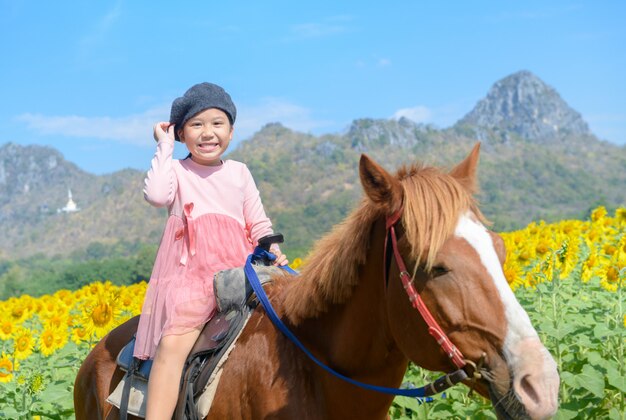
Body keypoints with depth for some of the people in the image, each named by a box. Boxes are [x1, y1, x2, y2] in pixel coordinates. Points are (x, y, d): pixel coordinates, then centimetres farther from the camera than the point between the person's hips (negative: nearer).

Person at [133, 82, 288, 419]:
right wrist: (164, 147, -3)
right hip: (191, 274, -4)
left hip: (239, 269, 4)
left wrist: (273, 251, 0)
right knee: (172, 343, -26)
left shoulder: (239, 172, 18)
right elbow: (156, 195, -13)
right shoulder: (177, 171, 10)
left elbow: (259, 223, 20)